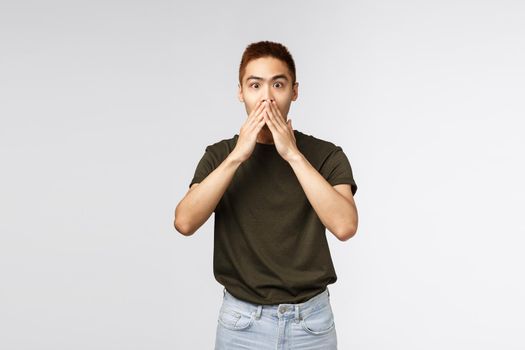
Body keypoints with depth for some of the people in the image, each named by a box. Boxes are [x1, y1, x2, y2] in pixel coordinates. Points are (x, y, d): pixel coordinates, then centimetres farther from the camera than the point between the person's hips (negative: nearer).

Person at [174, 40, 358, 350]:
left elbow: (345, 226, -20)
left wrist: (293, 154, -21)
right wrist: (237, 155, -19)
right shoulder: (219, 155, 1)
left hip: (311, 321, 0)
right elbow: (185, 222, -14)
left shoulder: (326, 155, -4)